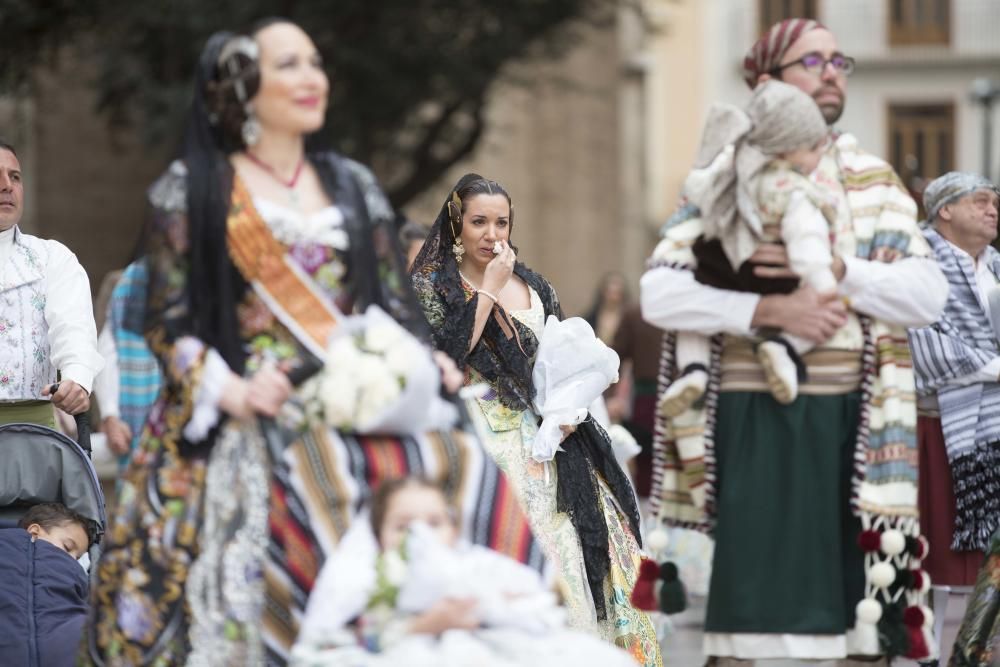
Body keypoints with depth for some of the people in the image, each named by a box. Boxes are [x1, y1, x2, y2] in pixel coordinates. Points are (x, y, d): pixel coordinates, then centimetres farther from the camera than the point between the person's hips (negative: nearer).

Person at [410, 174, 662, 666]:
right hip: (481, 443, -5)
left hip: (542, 439, 5)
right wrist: (488, 290, -12)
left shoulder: (533, 288, 15)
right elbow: (445, 355, -16)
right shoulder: (432, 285, 1)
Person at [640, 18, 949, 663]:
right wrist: (771, 309, -17)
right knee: (755, 601, -3)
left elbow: (929, 295, 0)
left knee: (853, 605, 0)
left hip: (852, 425, 2)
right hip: (756, 424, -2)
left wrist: (834, 267, -13)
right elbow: (659, 295, -6)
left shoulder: (874, 183, 13)